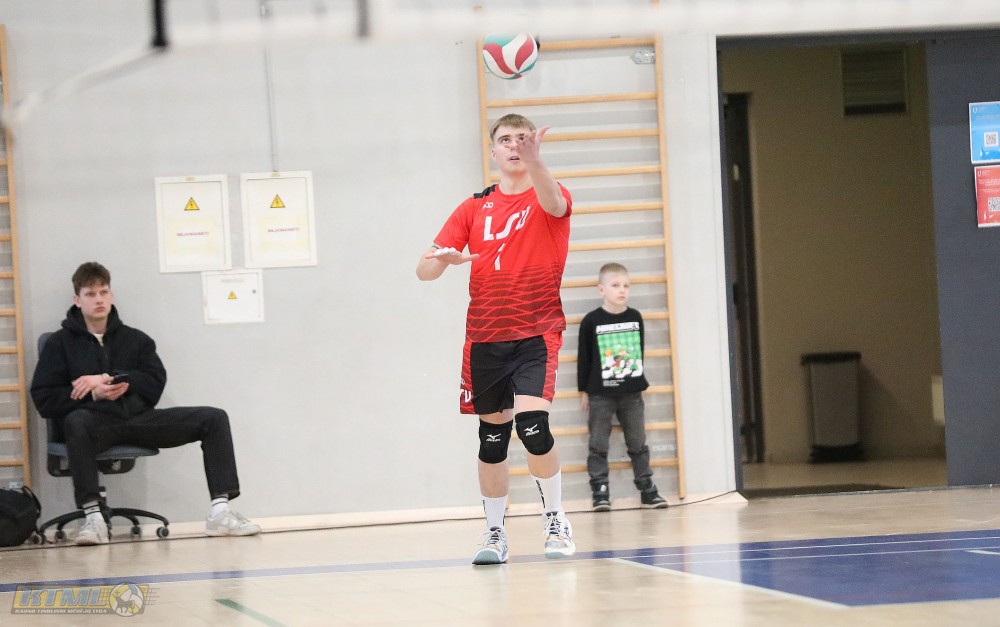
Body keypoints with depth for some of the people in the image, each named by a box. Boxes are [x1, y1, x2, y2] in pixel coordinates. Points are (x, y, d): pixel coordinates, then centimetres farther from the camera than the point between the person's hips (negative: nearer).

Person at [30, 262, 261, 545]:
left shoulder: (135, 339, 18)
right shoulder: (61, 343, 9)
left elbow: (155, 384, 6)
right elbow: (43, 399, -1)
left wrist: (108, 379, -8)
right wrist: (94, 393, -14)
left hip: (138, 418, 4)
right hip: (96, 422, -4)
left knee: (214, 418, -12)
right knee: (76, 422, -42)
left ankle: (220, 511, -20)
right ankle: (93, 516, -42)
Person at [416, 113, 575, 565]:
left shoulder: (549, 199, 0)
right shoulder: (475, 209, 8)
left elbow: (552, 202, -28)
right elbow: (424, 270, 5)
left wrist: (534, 159, -48)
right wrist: (442, 259, -20)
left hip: (536, 333, -3)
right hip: (484, 339, 4)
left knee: (531, 422, -20)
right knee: (492, 437, 8)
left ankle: (556, 522, -3)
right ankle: (494, 533, 22)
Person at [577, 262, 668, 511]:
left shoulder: (635, 318, 3)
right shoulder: (591, 321, -7)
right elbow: (584, 358, -3)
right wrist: (584, 390, -1)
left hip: (631, 393, 3)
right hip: (600, 394, -3)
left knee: (638, 444, 9)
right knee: (598, 445, 1)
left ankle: (647, 489, 16)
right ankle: (600, 492, 5)